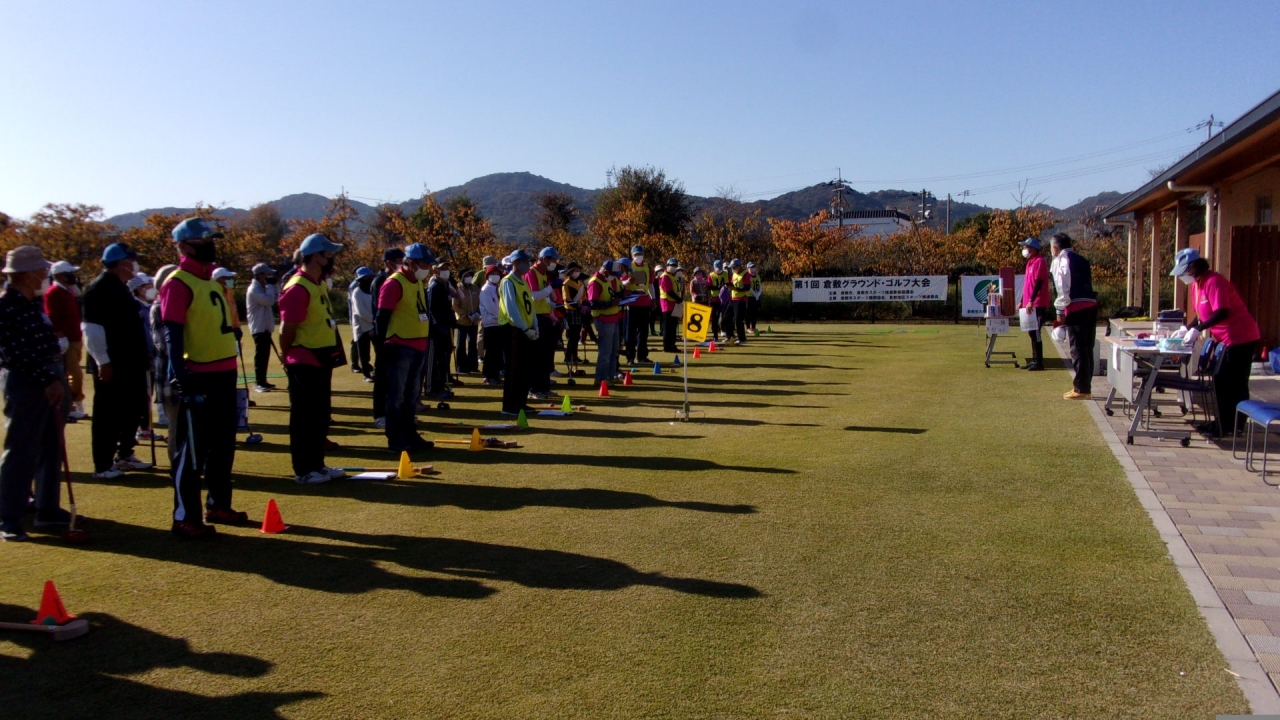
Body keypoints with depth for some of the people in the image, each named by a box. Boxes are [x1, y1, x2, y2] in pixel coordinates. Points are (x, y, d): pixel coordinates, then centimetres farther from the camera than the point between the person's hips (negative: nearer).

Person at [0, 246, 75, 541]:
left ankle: (48, 509, 24)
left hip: (52, 378, 9)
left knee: (52, 448, 14)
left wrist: (59, 379, 11)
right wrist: (47, 380, -19)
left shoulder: (37, 301, 12)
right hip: (25, 383, -9)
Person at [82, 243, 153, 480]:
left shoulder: (120, 287, 16)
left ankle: (124, 455, 29)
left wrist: (141, 354, 22)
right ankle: (103, 465, 6)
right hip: (110, 365, -9)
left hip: (130, 363, 9)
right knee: (108, 415, -2)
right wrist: (102, 361, -22)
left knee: (132, 411, 16)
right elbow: (91, 327, -19)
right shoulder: (99, 288, -13)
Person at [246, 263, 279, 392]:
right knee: (260, 355, -10)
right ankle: (258, 383, -9)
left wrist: (275, 285, 4)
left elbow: (276, 299, 16)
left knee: (265, 355, 12)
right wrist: (270, 285, -16)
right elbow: (269, 301, -25)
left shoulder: (262, 288, 15)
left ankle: (262, 381, 18)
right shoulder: (254, 289, -15)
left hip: (265, 327, 10)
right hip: (258, 327, -10)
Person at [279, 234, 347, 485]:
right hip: (304, 363, -10)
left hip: (322, 360, 10)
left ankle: (317, 465, 26)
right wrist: (291, 360, -5)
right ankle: (303, 470, 9)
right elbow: (286, 331, -17)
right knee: (305, 417, 0)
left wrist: (330, 353, 14)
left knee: (321, 415, 16)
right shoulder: (298, 288, -20)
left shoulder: (321, 284, 11)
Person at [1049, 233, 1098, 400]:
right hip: (1091, 304, 8)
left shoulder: (1060, 260, -1)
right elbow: (1088, 283, 20)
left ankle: (1081, 389, -3)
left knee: (1078, 349, -4)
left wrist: (1060, 311, -6)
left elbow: (1063, 287, -10)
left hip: (1076, 306, -8)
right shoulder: (1081, 259, 24)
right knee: (1087, 348, 13)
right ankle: (1085, 387, 19)